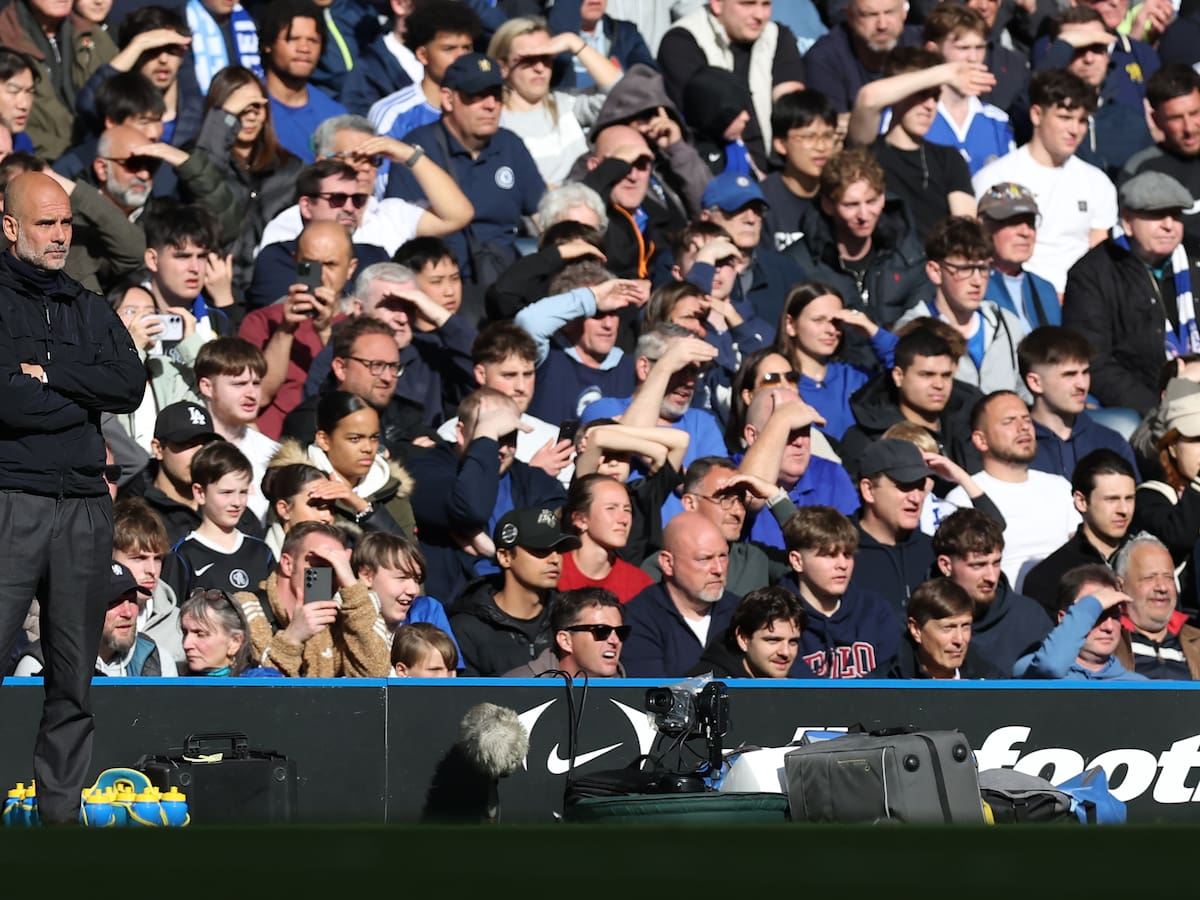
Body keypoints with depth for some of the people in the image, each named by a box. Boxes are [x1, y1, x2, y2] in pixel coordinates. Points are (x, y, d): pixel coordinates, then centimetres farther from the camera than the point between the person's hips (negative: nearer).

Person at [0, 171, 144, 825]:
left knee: (75, 678, 6)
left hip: (84, 504, 5)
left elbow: (131, 388, 3)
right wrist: (84, 400, -3)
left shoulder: (91, 312, 18)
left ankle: (62, 813, 11)